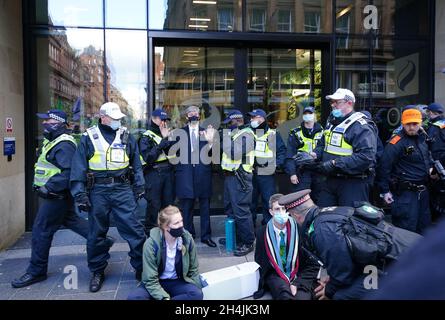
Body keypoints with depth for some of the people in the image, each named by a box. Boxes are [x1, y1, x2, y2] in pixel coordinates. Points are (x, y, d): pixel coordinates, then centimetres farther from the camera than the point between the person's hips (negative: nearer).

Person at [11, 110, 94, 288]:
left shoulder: (64, 145, -21)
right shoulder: (52, 141, 12)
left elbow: (70, 172, -30)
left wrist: (49, 187, -30)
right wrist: (40, 184, 15)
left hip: (57, 195, -11)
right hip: (54, 194, 11)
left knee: (41, 231, -2)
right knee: (70, 220, 21)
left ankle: (36, 271, 12)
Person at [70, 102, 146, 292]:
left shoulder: (126, 136, 7)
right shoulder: (89, 137, 2)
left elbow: (136, 163, 13)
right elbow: (79, 168, 1)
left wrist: (139, 186, 9)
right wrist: (80, 194, -4)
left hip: (122, 189, 1)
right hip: (98, 190, 0)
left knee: (133, 229, -2)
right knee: (96, 233, 10)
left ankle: (141, 267, 12)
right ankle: (98, 272, 26)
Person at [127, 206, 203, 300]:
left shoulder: (187, 239, -12)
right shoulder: (152, 243, -20)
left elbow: (193, 270, 2)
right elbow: (150, 279, -17)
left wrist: (196, 290, -8)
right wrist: (164, 297, -29)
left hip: (177, 282, 2)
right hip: (156, 283, -2)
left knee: (197, 294, -29)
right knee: (133, 297, -30)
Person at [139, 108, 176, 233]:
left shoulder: (168, 134, 15)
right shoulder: (146, 137, -2)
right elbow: (148, 157, -16)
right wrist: (162, 144, -17)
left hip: (168, 172, 5)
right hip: (154, 173, -5)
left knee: (169, 202, 10)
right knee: (154, 204, -2)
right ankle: (150, 231, 12)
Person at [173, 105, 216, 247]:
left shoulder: (206, 132, 7)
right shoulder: (180, 132, 6)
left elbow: (211, 153, 0)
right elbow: (176, 152, 3)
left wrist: (210, 142, -17)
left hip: (203, 172, 1)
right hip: (186, 172, 0)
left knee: (205, 205, 7)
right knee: (186, 205, 7)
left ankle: (206, 235, 17)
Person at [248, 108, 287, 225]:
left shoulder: (273, 134, 4)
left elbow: (282, 150, 6)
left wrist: (276, 163, -6)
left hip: (267, 175, -2)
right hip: (250, 174, 2)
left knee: (269, 201, 2)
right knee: (250, 201, 8)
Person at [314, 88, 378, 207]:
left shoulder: (361, 126, -15)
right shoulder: (332, 122, 13)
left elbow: (366, 157, -26)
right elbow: (322, 145, 23)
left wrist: (334, 164, -25)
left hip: (353, 184, -8)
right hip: (330, 180, 8)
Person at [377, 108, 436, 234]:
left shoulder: (422, 137, 8)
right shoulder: (397, 142, -18)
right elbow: (384, 166, -20)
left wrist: (430, 166, 10)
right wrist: (384, 190, -19)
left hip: (422, 190, 9)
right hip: (405, 192, -9)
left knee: (424, 226, 20)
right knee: (407, 229, -2)